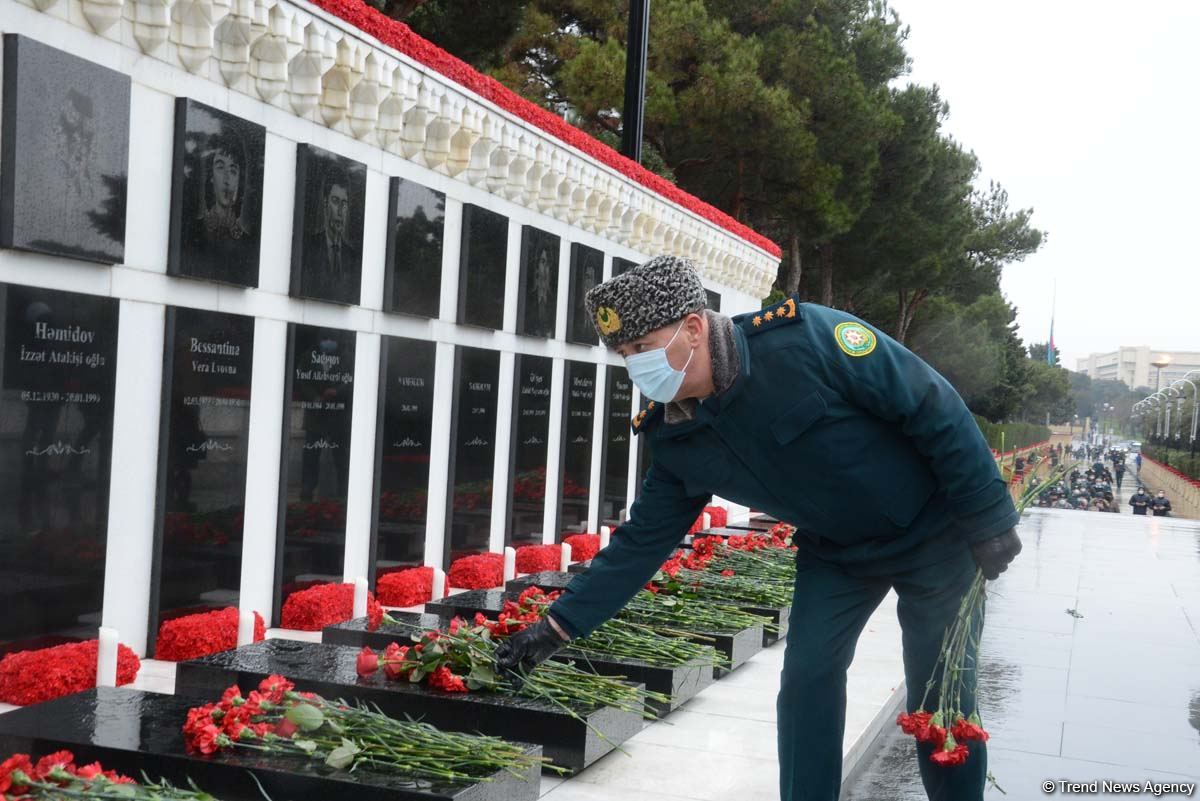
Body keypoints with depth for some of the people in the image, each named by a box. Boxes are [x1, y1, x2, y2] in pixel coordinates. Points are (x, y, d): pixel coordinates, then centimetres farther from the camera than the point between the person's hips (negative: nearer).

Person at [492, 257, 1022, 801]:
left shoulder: (805, 337, -31)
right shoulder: (677, 438, -12)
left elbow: (933, 407, -24)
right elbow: (643, 541, -4)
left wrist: (988, 517, -20)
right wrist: (558, 626, -10)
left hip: (932, 534, -5)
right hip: (834, 553, 5)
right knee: (806, 682, -2)